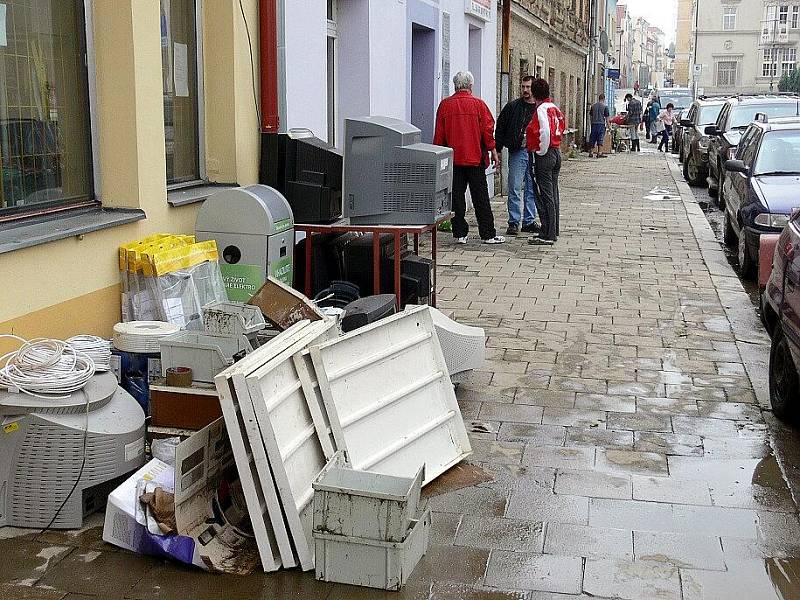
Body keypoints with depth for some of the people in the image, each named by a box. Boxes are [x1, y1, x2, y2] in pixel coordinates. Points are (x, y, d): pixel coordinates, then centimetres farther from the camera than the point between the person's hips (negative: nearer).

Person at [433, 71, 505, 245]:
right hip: (475, 158, -1)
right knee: (480, 198, 3)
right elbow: (488, 129, -3)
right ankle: (488, 234, 7)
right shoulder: (478, 104, -4)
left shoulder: (444, 105, 1)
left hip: (453, 159, 1)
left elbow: (439, 134, 4)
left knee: (456, 197, 6)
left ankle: (460, 234, 7)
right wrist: (493, 151, 6)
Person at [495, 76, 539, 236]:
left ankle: (529, 221, 17)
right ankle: (513, 222, 3)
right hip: (517, 152, -2)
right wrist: (498, 150, 1)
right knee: (514, 189, -2)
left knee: (532, 190, 8)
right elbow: (500, 128, 6)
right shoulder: (512, 107, 3)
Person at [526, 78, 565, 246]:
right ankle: (553, 232, 21)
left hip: (543, 155, -9)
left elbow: (545, 133, -26)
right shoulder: (555, 108, 12)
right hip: (556, 153, 9)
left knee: (544, 196, -6)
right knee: (553, 195, 14)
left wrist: (541, 152, -15)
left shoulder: (541, 109, -14)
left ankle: (547, 235, -5)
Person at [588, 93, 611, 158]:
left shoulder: (593, 105, 8)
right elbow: (606, 116, -4)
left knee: (592, 139, 10)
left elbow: (591, 115, 15)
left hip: (594, 123, 4)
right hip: (601, 124, -4)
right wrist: (608, 124, 5)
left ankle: (590, 152, 13)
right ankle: (599, 153, -5)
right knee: (600, 139, -2)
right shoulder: (605, 106, -5)